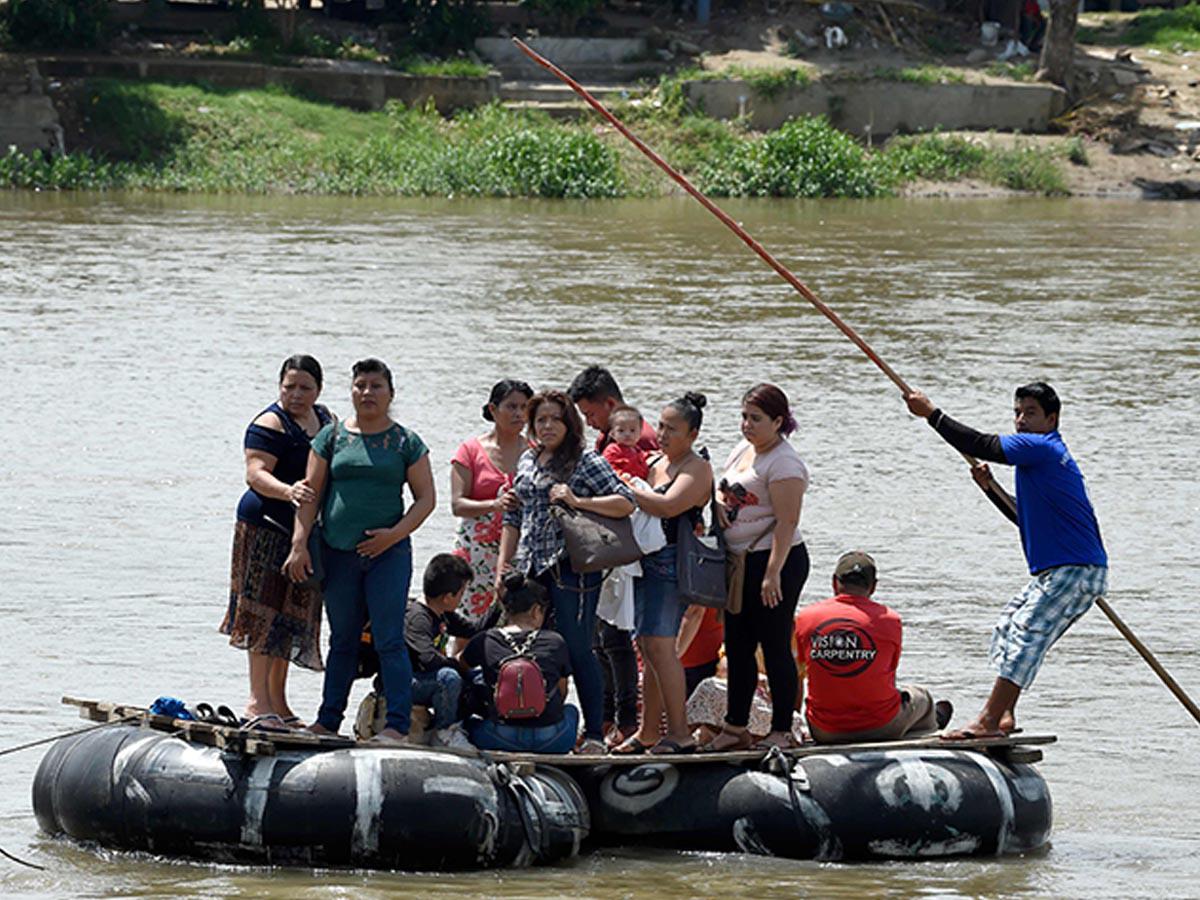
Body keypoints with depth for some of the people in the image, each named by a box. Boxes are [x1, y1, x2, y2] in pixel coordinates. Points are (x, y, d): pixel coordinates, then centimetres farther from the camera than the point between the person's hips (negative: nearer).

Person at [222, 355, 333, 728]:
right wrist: (288, 491, -41)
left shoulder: (326, 420, 14)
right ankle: (258, 700, -11)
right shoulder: (270, 425, -11)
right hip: (267, 527, -8)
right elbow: (255, 474, -22)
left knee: (293, 615, 10)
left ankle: (277, 701, 15)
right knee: (265, 611, -10)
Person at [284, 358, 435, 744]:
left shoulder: (405, 442, 3)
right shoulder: (332, 436, 8)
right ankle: (328, 720, 17)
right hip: (338, 552, 3)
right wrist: (300, 543, -3)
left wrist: (395, 534, -11)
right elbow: (311, 492, 7)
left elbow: (426, 498, 3)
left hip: (387, 552, -3)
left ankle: (397, 725, -9)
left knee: (388, 640, -8)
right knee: (342, 640, 11)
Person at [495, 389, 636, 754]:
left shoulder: (585, 461, -1)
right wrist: (503, 565, 15)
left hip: (571, 567, -6)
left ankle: (594, 734, -2)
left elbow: (626, 502, -8)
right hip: (531, 567, 6)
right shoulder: (527, 461, 17)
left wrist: (577, 501, -17)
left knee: (577, 649, -6)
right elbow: (513, 517, 23)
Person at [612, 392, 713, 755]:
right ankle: (648, 732, 16)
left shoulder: (697, 469, -9)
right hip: (647, 562, 9)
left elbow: (668, 506, -24)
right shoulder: (657, 465, 18)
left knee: (659, 645, -14)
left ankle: (680, 733, -13)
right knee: (648, 648, 10)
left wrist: (633, 492, -13)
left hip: (672, 565, -9)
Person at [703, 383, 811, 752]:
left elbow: (787, 521, -21)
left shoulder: (784, 463, -15)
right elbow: (723, 491, 28)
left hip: (776, 559, -9)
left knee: (775, 647, -4)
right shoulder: (742, 450, 13)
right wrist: (719, 502, 5)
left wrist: (773, 573, -25)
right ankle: (735, 728, 21)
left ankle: (782, 732, 1)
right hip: (740, 562, 9)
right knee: (738, 646, 13)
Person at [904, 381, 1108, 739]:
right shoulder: (1047, 454, 21)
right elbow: (1028, 518, 31)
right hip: (1056, 572, 11)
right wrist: (991, 487, 19)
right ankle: (1004, 715, 18)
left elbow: (979, 446, -16)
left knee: (1025, 634, -15)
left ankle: (987, 722, -19)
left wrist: (931, 413, -8)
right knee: (1009, 627, 16)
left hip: (1075, 573, -11)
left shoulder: (1042, 448, -12)